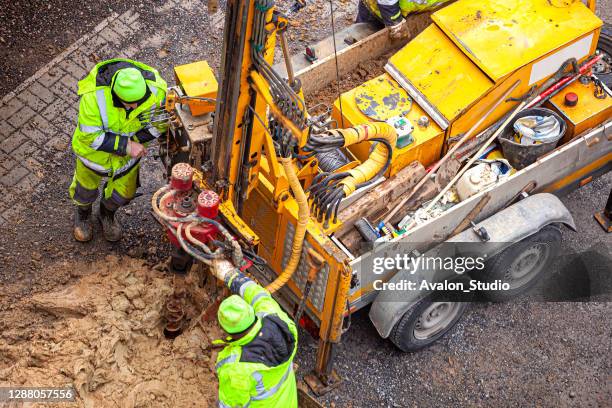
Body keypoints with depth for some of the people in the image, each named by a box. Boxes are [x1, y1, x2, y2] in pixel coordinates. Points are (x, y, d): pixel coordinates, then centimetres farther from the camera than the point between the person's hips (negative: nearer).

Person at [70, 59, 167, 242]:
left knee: (123, 193, 22)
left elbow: (159, 122, -15)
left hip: (130, 149, 2)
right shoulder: (94, 97, -41)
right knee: (87, 188, 25)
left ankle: (107, 213, 57)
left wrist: (133, 140, -25)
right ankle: (83, 212, 60)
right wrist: (125, 146, -35)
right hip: (94, 149, -2)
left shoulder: (155, 90, -33)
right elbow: (89, 136, -30)